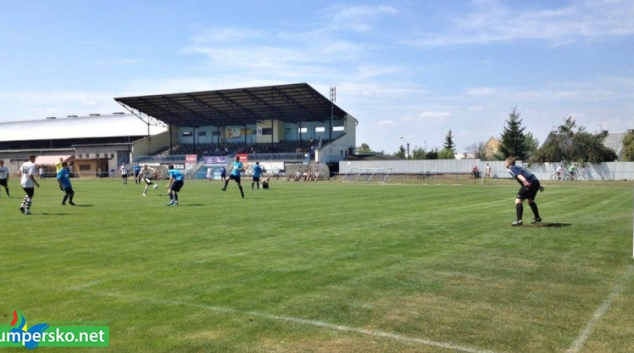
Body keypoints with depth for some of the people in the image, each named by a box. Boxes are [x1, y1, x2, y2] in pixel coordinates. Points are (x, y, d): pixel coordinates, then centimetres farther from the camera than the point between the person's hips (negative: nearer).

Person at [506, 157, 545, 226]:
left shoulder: (511, 169, 7)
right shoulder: (518, 167, 32)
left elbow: (518, 175, -14)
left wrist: (525, 181, -32)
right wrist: (539, 186, 31)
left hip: (530, 182, -9)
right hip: (536, 181, 9)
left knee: (518, 200, -9)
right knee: (530, 200, 29)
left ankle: (518, 220, -21)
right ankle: (537, 218, 42)